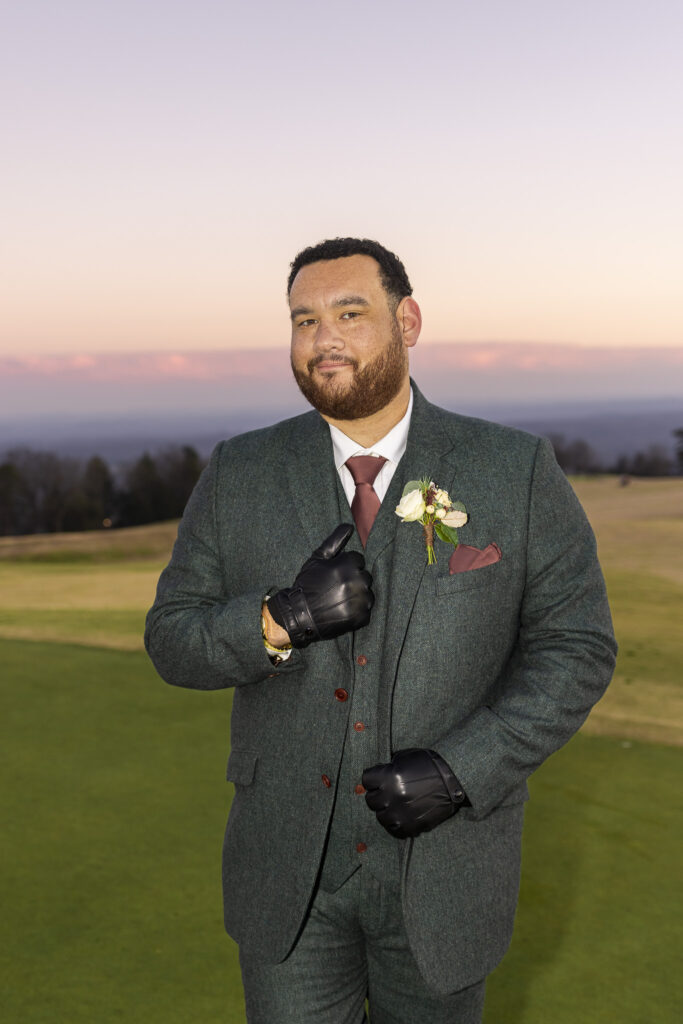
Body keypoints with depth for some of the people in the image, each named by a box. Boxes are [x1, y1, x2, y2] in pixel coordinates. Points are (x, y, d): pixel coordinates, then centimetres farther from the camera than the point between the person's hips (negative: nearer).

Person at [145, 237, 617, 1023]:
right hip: (289, 863, 1)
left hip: (442, 862, 0)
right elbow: (172, 640, -2)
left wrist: (462, 770, -19)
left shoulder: (518, 473, -8)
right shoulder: (239, 475, -4)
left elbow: (576, 648, -6)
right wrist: (281, 618, -23)